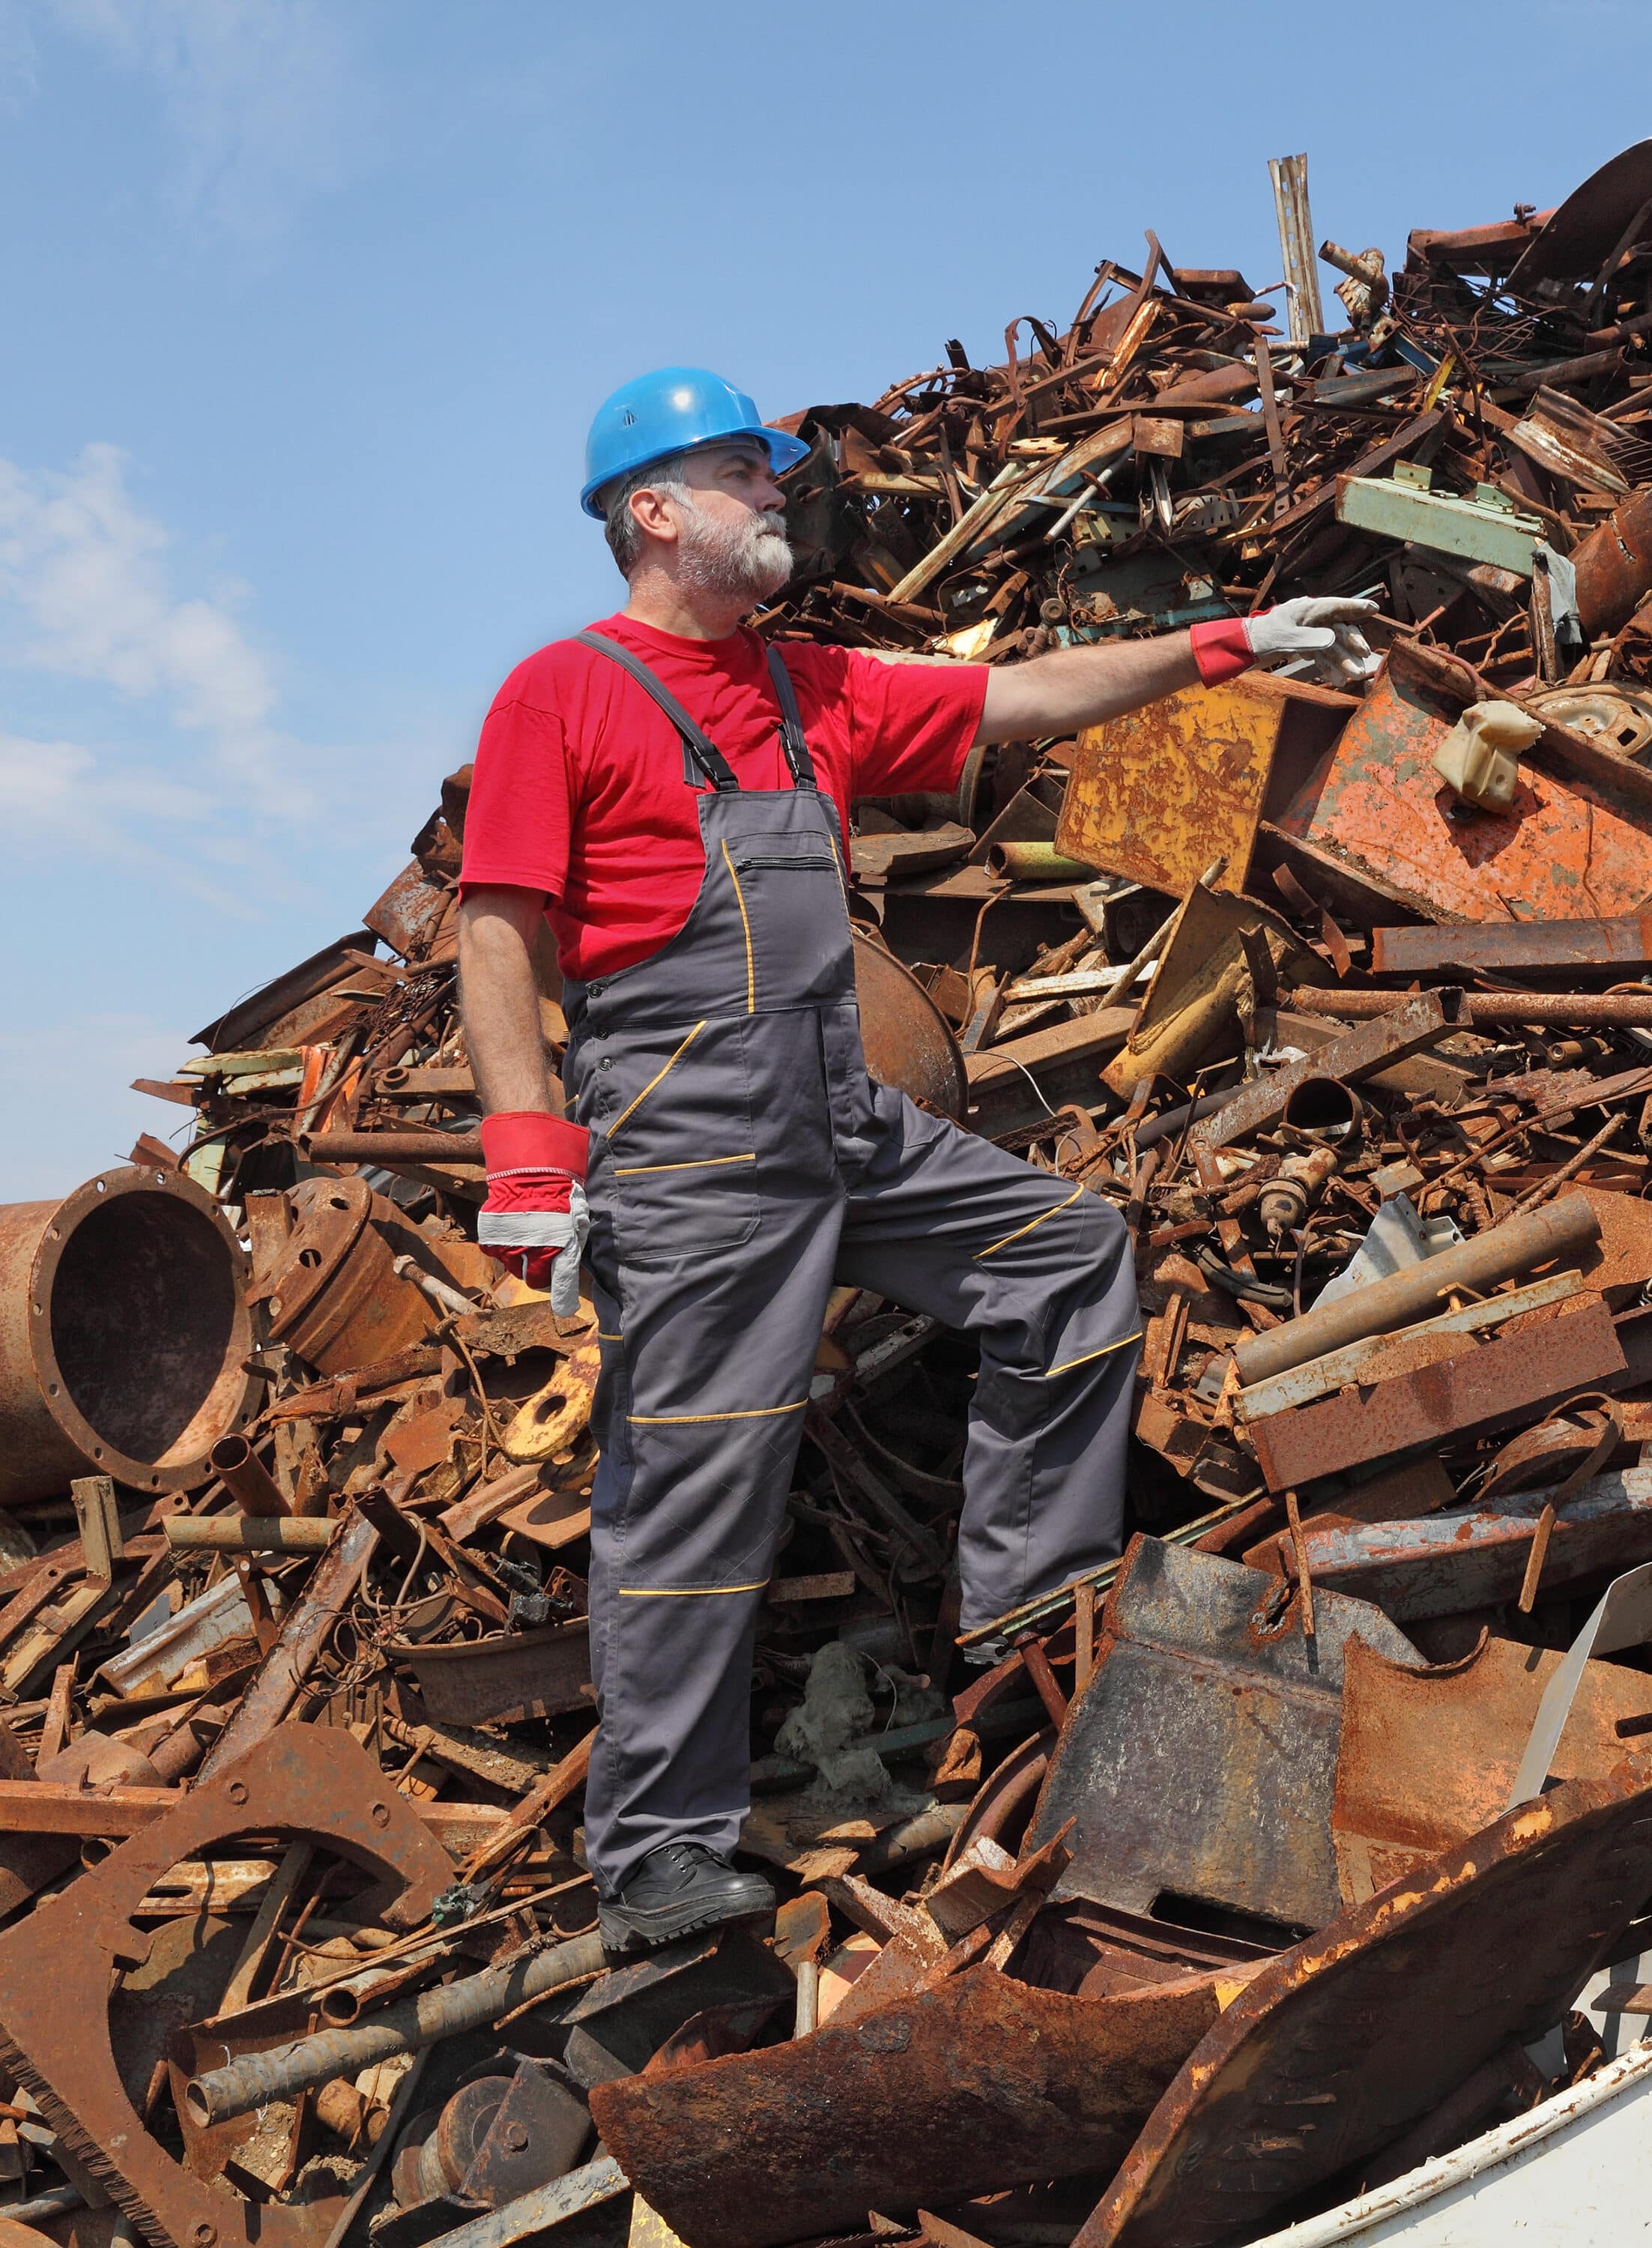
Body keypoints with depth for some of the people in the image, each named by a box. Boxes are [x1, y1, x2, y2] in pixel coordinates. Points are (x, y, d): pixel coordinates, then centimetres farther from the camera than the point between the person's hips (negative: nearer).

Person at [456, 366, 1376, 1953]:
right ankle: (657, 1866, 8)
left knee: (1073, 1253, 12)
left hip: (843, 1123, 8)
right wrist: (527, 1149, -18)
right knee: (694, 1489, -5)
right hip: (685, 1149, -8)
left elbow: (1025, 699, 19)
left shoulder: (811, 691, 18)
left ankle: (1029, 1611, 20)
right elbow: (496, 936, -9)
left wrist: (1227, 645, 15)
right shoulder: (563, 693, -3)